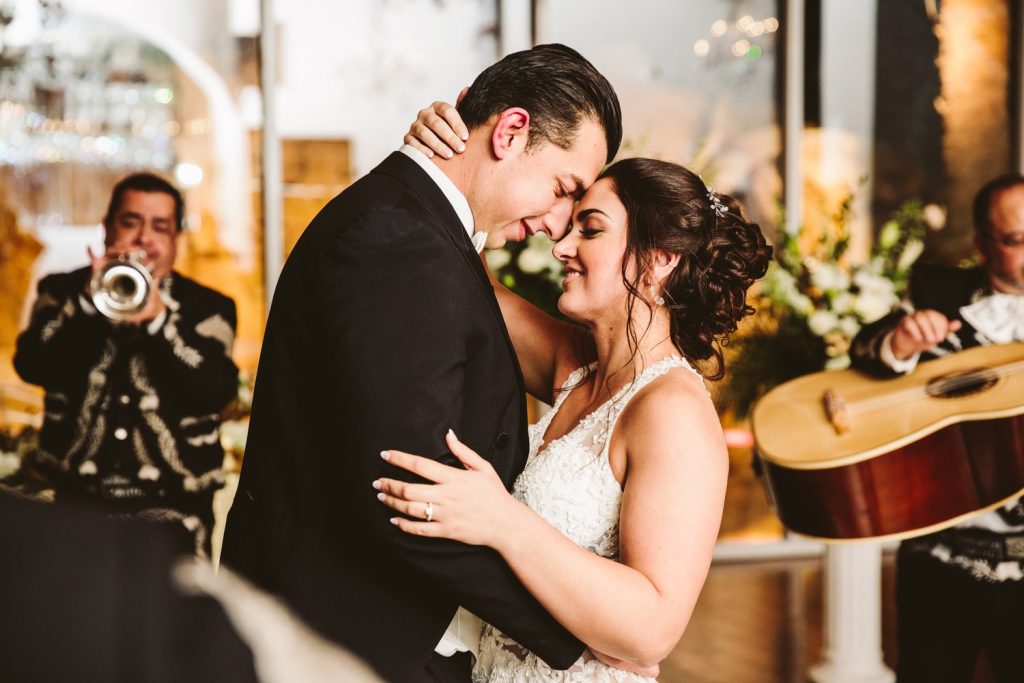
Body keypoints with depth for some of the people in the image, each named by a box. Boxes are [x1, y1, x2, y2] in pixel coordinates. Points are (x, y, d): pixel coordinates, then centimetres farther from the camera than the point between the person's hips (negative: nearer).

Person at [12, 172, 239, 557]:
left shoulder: (208, 308, 8)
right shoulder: (63, 292, 12)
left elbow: (217, 392, -8)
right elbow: (31, 365, -5)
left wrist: (159, 319, -20)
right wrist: (88, 299, -17)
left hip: (170, 503, -1)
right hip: (80, 496, 1)